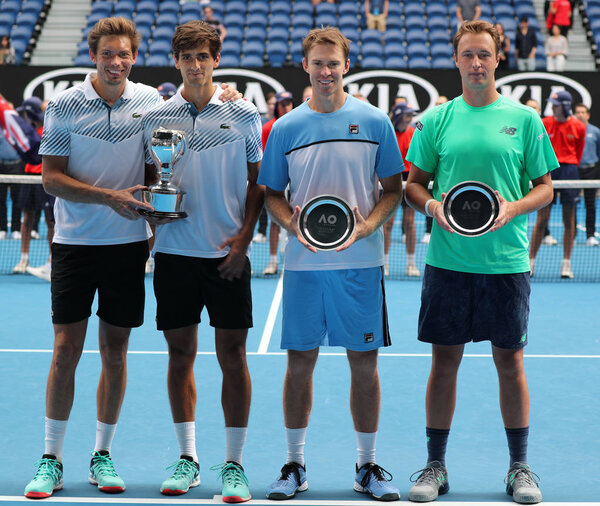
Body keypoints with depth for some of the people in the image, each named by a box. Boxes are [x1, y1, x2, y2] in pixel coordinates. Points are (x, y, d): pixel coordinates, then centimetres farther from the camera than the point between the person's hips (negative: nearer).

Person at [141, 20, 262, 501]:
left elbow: (258, 180, 5)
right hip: (174, 251, 2)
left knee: (232, 356, -2)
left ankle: (234, 464, 6)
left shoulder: (243, 113, 2)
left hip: (227, 253, -2)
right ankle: (188, 458, 18)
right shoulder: (155, 117, 6)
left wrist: (244, 235, -5)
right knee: (180, 353, 7)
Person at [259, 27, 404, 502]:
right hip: (303, 263, 1)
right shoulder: (286, 127, 4)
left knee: (364, 362, 3)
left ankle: (368, 466, 16)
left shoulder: (374, 121, 1)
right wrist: (294, 225, -10)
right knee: (300, 361, 4)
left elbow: (394, 188, 4)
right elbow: (272, 193, 9)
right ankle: (295, 464, 17)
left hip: (361, 262, -1)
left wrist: (367, 225, -13)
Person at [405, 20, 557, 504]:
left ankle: (520, 467, 18)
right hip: (447, 261, 1)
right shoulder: (436, 119, 5)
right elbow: (413, 183, 9)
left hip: (507, 261, -1)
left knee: (510, 361, 6)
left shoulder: (524, 119, 2)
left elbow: (545, 186, 5)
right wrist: (432, 206, -12)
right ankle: (436, 465, 17)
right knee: (445, 360, 5)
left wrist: (515, 208, -14)